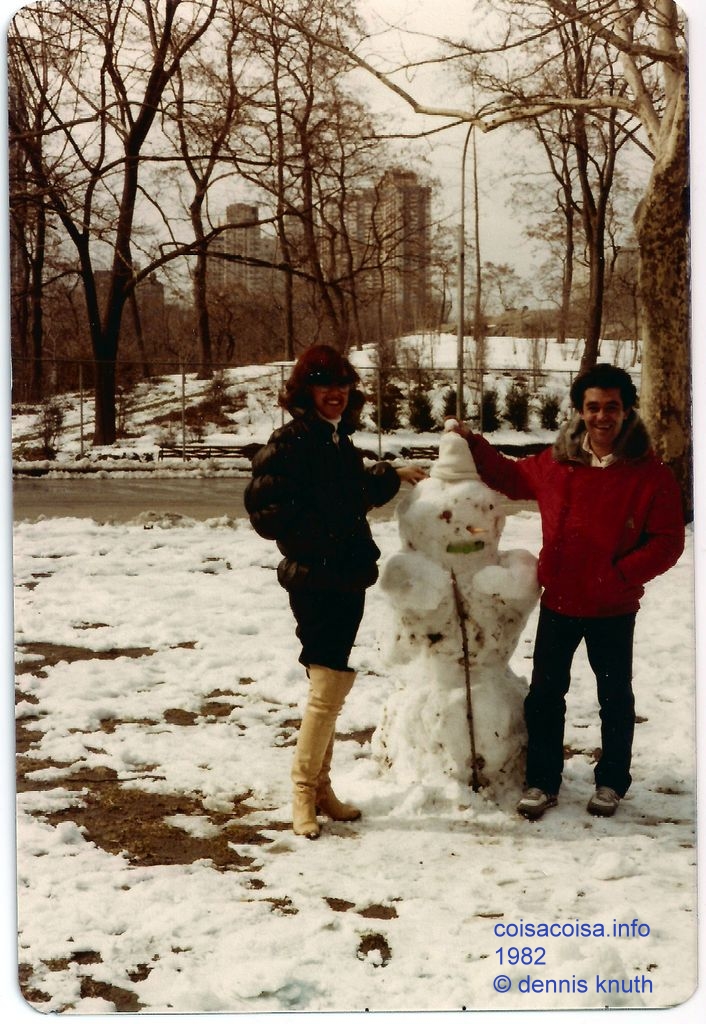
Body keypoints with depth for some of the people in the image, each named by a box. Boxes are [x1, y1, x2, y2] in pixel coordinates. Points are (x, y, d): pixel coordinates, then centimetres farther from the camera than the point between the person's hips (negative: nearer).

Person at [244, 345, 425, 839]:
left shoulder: (340, 441, 14)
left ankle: (322, 787, 22)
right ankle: (304, 791, 2)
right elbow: (265, 509, -19)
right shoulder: (291, 442, -12)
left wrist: (392, 476, 39)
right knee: (331, 682, -12)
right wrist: (320, 538, -18)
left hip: (347, 580, 8)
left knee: (330, 685, 12)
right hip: (314, 581, -8)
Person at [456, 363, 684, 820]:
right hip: (559, 603, 3)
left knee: (615, 697, 13)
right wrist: (474, 444, 6)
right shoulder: (556, 463, -1)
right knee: (544, 694, 9)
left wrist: (620, 575, -20)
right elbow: (511, 477, 17)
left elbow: (667, 541, -11)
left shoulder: (651, 474, -11)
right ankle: (542, 782, 23)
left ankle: (611, 783, 30)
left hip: (614, 610, -3)